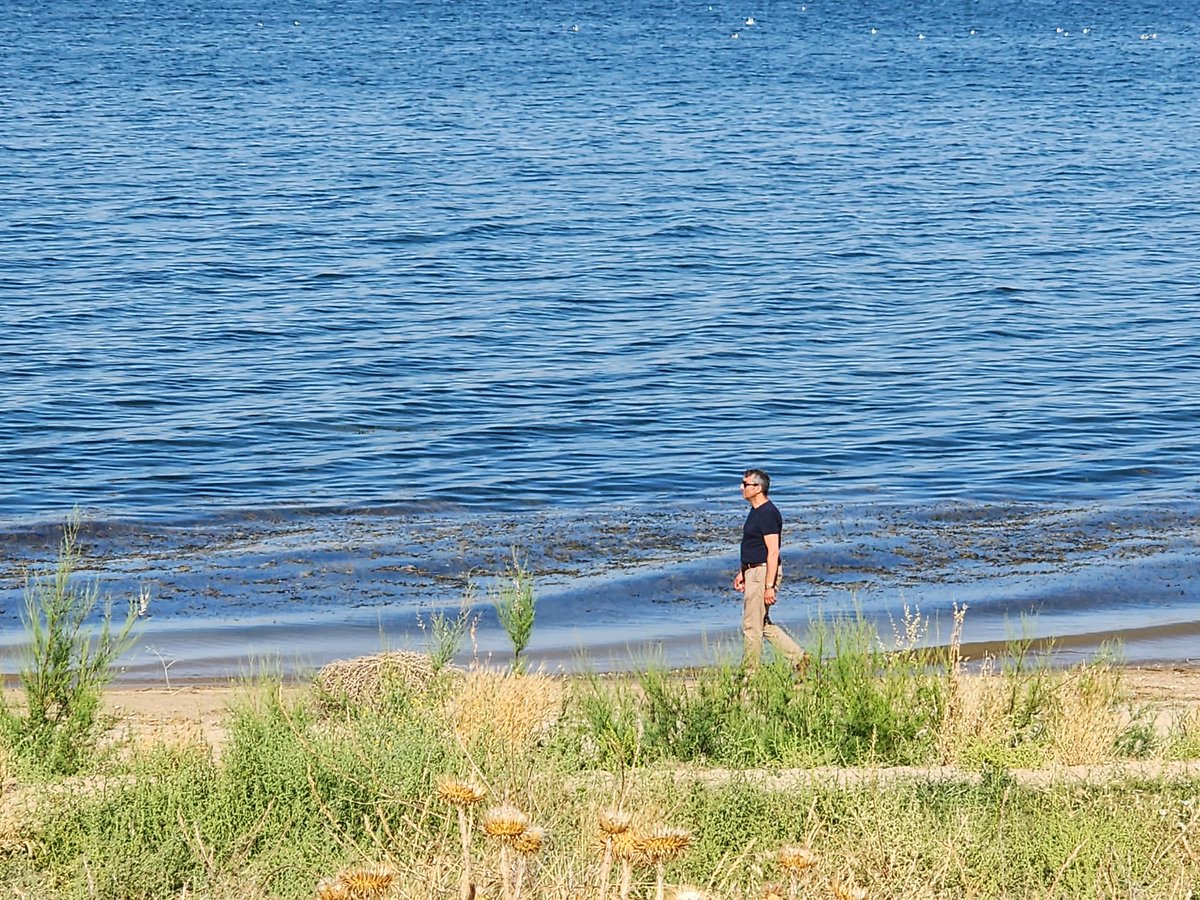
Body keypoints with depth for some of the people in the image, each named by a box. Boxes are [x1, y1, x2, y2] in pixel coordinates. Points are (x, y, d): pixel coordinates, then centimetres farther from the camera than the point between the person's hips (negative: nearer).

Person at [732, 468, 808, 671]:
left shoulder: (768, 514, -18)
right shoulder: (755, 512, 14)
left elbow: (773, 552, -22)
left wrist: (769, 586, -24)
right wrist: (742, 573, 23)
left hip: (763, 573, -11)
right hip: (753, 572, 11)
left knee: (751, 626, -3)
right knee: (763, 624, 14)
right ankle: (798, 657, 16)